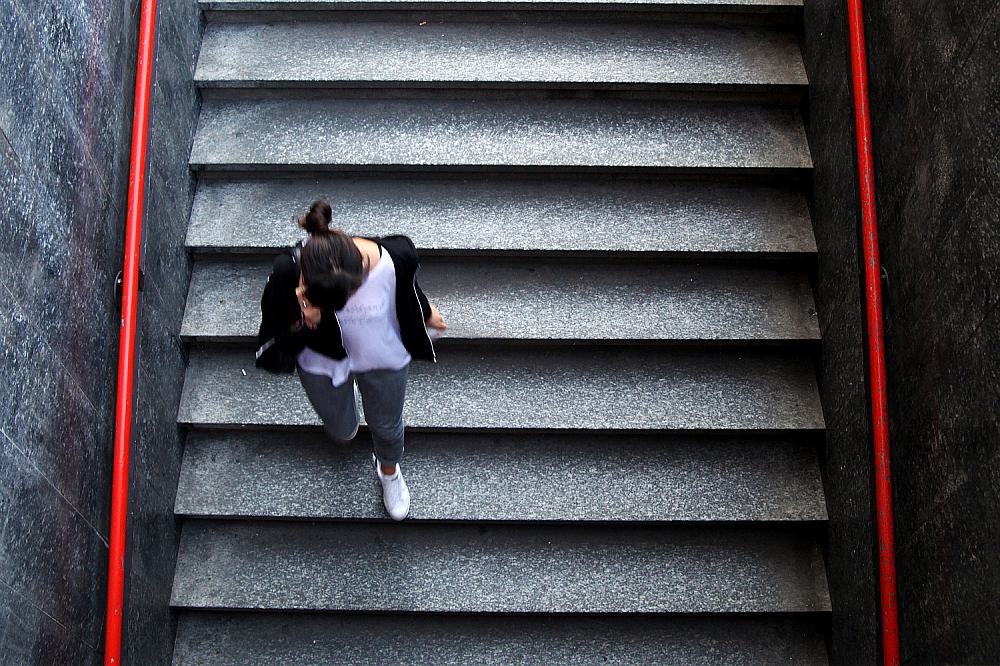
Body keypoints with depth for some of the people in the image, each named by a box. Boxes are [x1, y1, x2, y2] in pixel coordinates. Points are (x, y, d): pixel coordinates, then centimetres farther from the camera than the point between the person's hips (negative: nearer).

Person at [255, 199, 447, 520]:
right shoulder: (288, 274, -39)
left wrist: (426, 315, 11)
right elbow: (278, 345, -25)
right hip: (322, 365, 0)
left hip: (384, 362, 0)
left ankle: (389, 470, 65)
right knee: (342, 431, 29)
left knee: (386, 427, 28)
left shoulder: (395, 259, -38)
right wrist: (304, 322, -47)